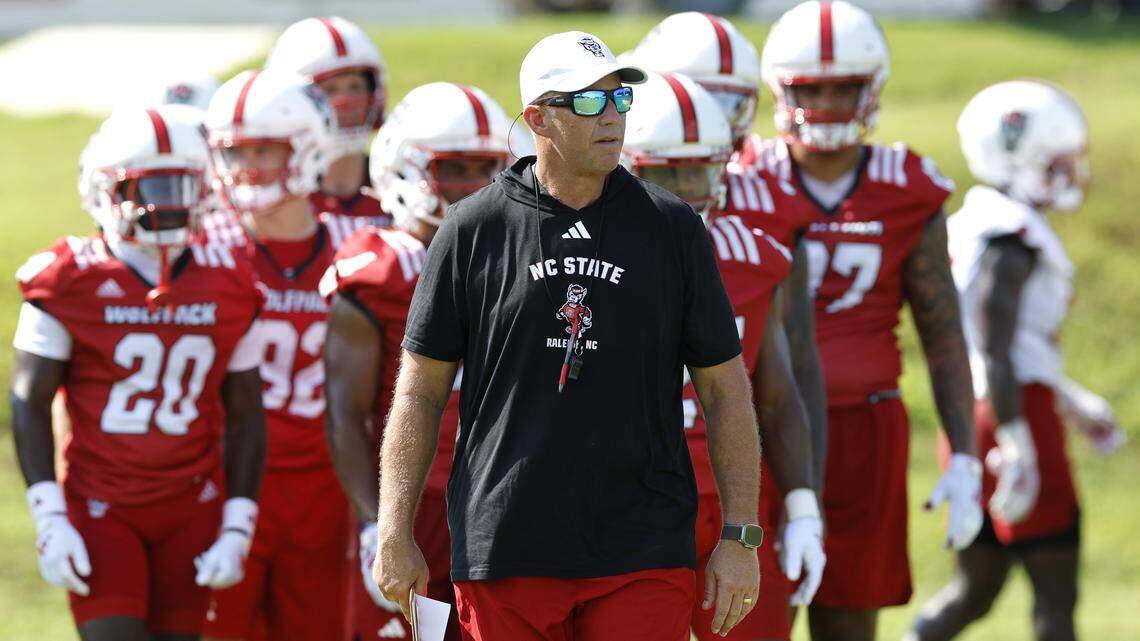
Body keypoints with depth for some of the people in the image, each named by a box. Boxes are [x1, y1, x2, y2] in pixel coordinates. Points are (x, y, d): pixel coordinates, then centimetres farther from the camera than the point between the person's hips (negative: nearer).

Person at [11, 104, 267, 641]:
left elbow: (245, 418, 7)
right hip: (101, 506, -3)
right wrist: (50, 522, -12)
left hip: (191, 508, 3)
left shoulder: (227, 288, 3)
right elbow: (29, 404, -5)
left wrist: (236, 532, 2)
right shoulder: (70, 283, -6)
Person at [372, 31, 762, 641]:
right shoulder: (473, 229, 3)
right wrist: (394, 534, 2)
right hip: (507, 555, 0)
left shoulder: (672, 228, 6)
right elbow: (421, 389, 7)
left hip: (643, 558, 0)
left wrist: (740, 537, 2)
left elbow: (724, 387, 8)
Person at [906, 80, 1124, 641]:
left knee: (976, 588, 14)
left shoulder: (973, 223, 14)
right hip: (1015, 415, -9)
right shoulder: (1013, 237, -15)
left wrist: (1068, 400, 29)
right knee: (1056, 587, 0)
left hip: (973, 419, 9)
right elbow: (994, 353, -22)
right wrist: (1017, 444, -24)